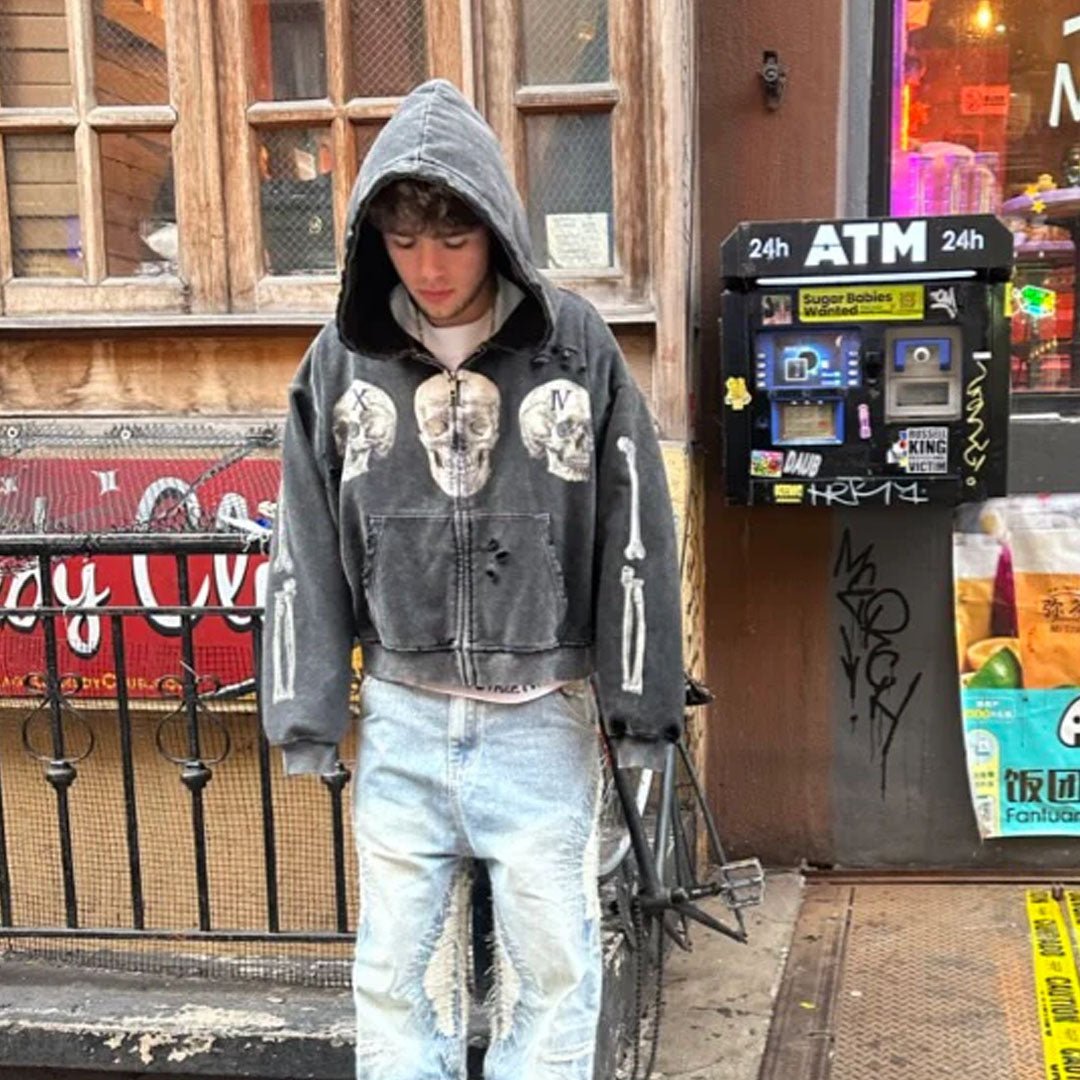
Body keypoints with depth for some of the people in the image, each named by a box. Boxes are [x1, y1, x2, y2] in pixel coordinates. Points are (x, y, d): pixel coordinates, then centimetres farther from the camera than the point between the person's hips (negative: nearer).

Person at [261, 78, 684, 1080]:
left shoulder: (577, 346, -7)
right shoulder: (342, 361, -2)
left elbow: (633, 536, -3)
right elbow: (306, 551, 4)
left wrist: (641, 704, -1)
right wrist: (306, 714, 3)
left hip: (542, 717, -1)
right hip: (401, 717, 2)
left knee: (551, 966, 10)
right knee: (397, 968, 13)